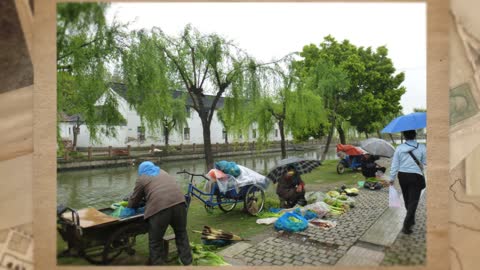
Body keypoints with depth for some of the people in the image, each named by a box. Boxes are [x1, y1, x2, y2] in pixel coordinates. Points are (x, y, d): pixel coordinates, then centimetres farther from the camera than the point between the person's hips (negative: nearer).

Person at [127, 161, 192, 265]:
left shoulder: (142, 178, 16)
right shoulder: (163, 172, 30)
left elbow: (133, 202, 20)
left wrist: (131, 205, 42)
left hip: (159, 207, -5)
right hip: (178, 201, 5)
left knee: (155, 241, 12)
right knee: (181, 233, 21)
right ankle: (187, 263, 27)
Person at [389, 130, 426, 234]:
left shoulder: (399, 148, -5)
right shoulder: (421, 148, -9)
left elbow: (394, 165, -3)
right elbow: (425, 162, -4)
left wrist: (392, 178, 4)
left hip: (402, 176, 3)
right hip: (416, 176, -3)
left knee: (407, 199, 19)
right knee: (413, 201, 0)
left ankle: (411, 220, 36)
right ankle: (406, 225, -8)